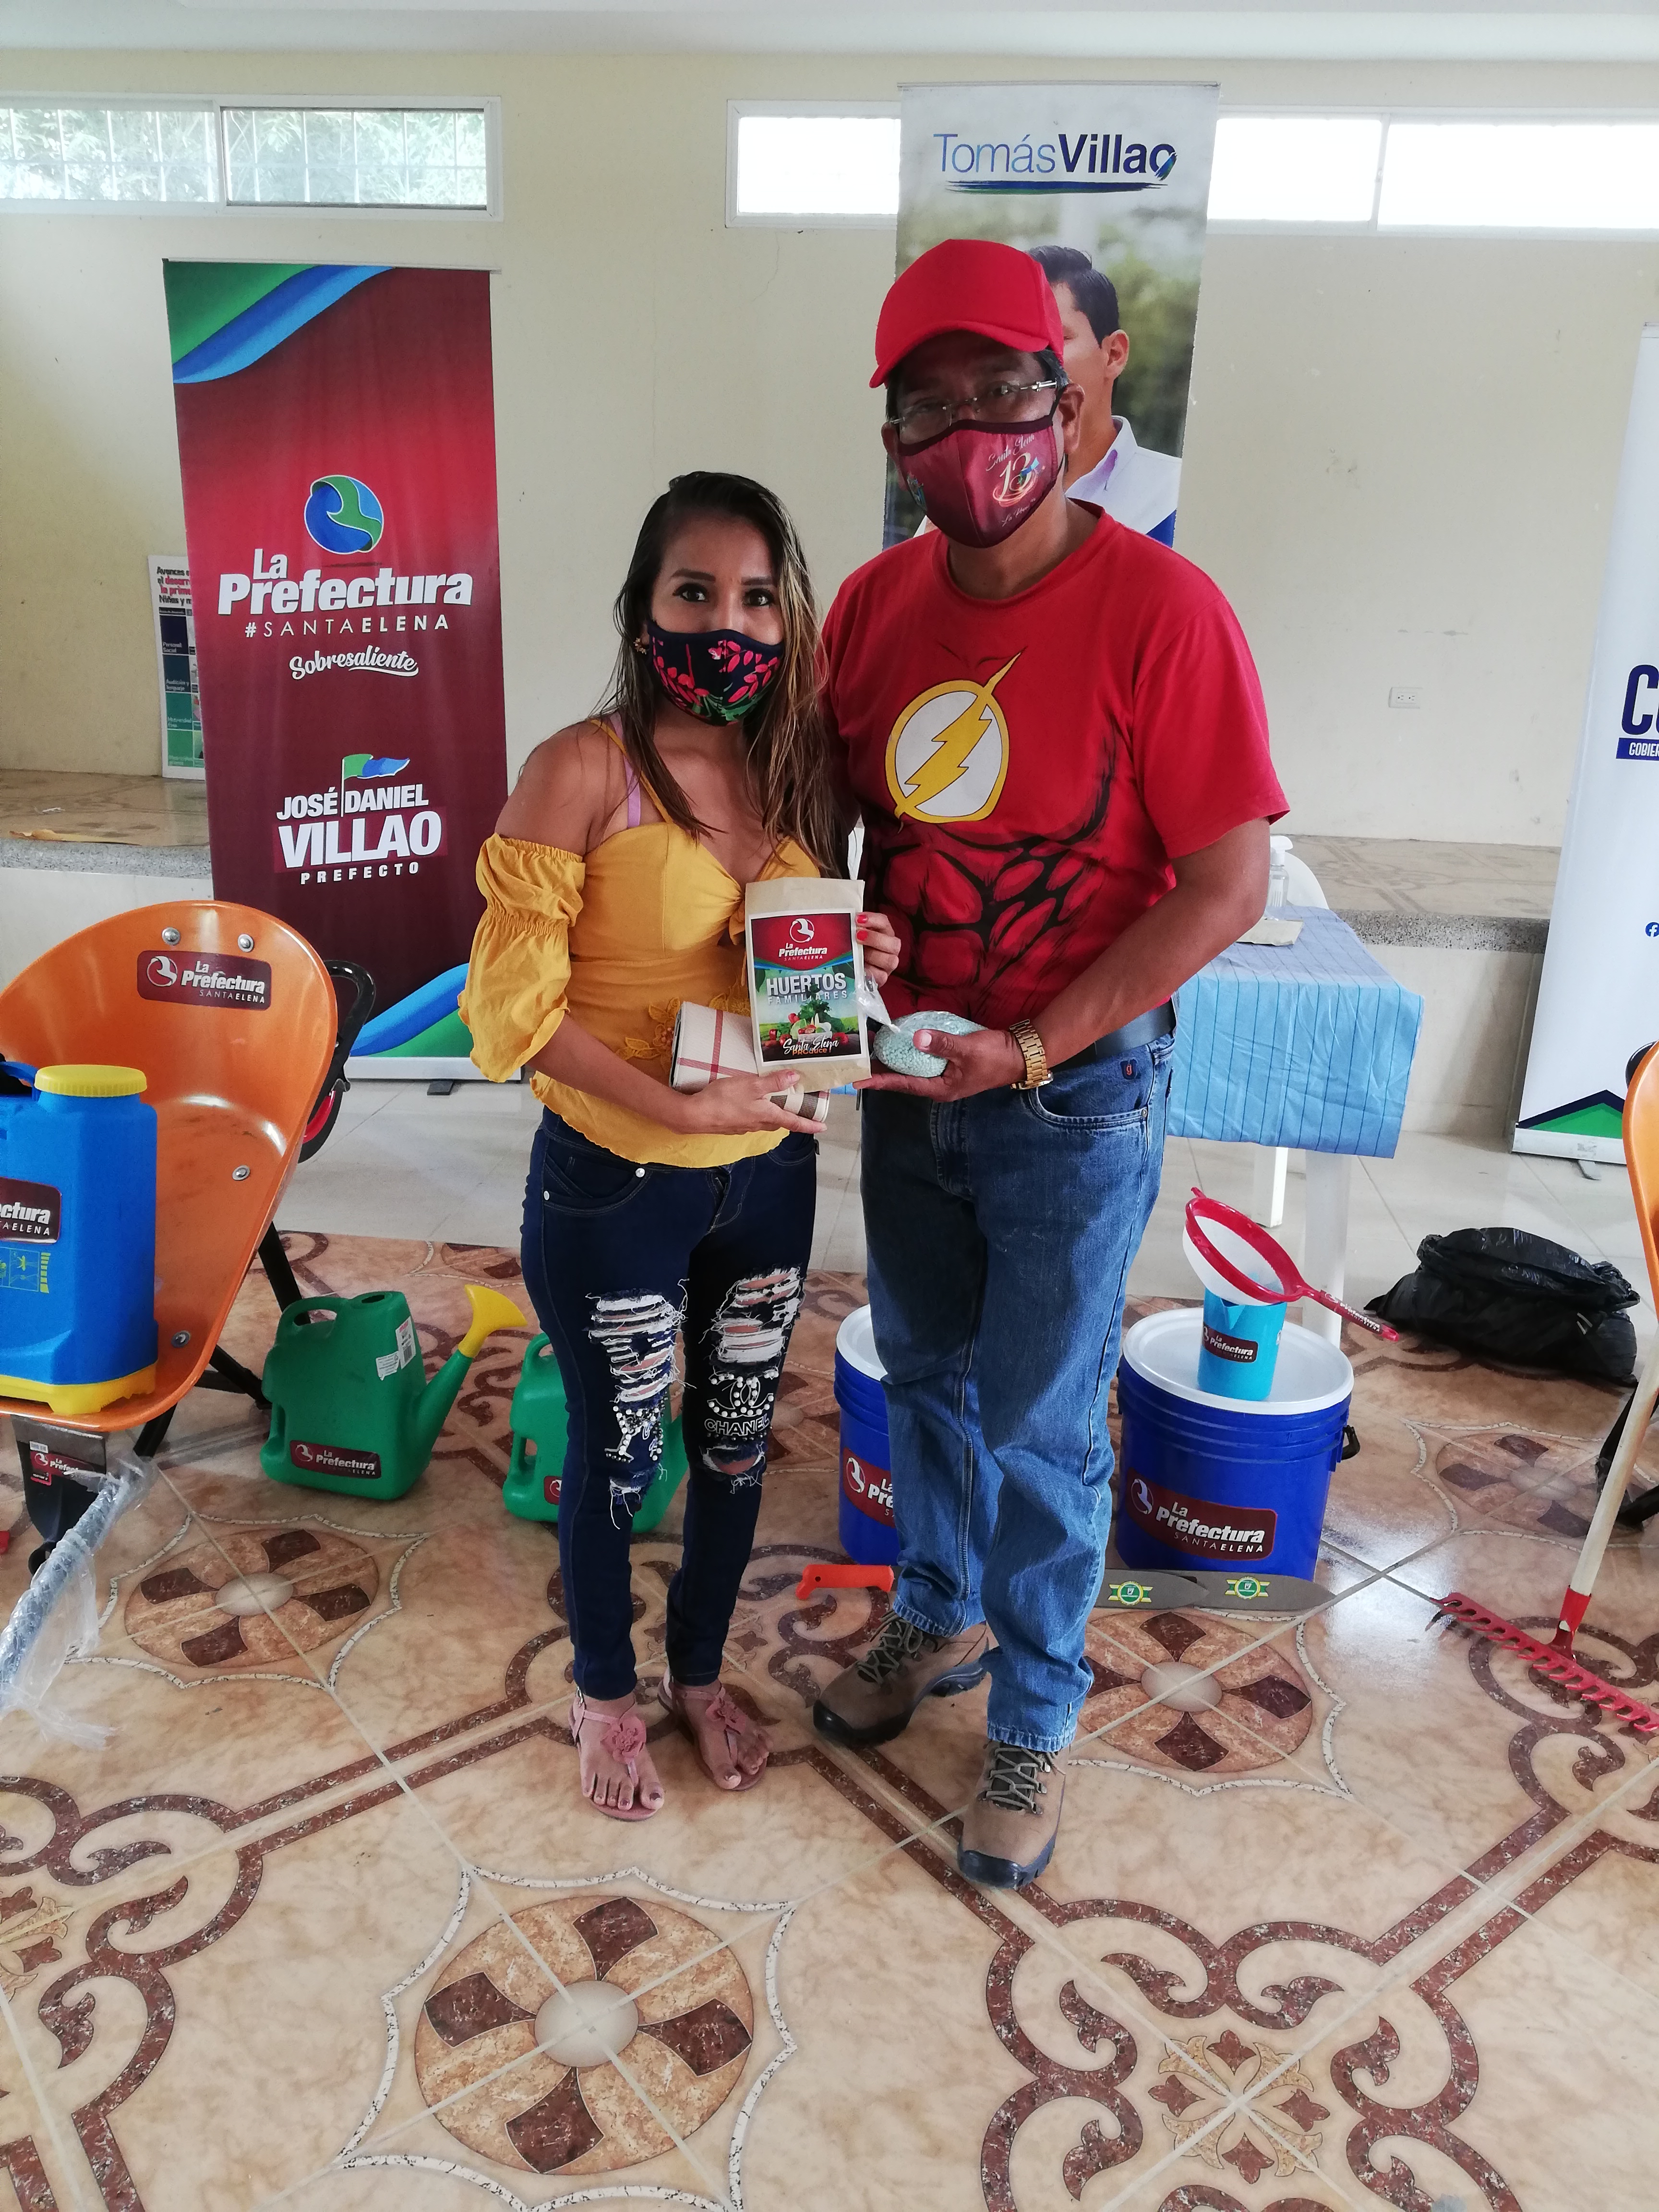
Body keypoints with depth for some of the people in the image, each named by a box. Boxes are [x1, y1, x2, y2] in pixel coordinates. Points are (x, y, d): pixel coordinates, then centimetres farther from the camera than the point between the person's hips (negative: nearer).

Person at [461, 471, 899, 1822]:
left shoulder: (797, 768, 0)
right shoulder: (584, 772, -17)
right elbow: (514, 1001, -17)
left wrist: (856, 964, -10)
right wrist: (677, 1105, -23)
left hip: (768, 1175, 5)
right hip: (615, 1187, -5)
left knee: (736, 1440, 20)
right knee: (618, 1455, 14)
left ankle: (701, 1673, 46)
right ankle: (607, 1693, 43)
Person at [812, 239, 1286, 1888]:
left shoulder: (1160, 609, -18)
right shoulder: (874, 603, 0)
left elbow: (1227, 886, -17)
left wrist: (1027, 1050, -21)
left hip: (1077, 1093, -5)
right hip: (913, 1069, 5)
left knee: (1042, 1425, 8)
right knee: (922, 1370, 20)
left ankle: (1035, 1719, 33)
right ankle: (938, 1618, 47)